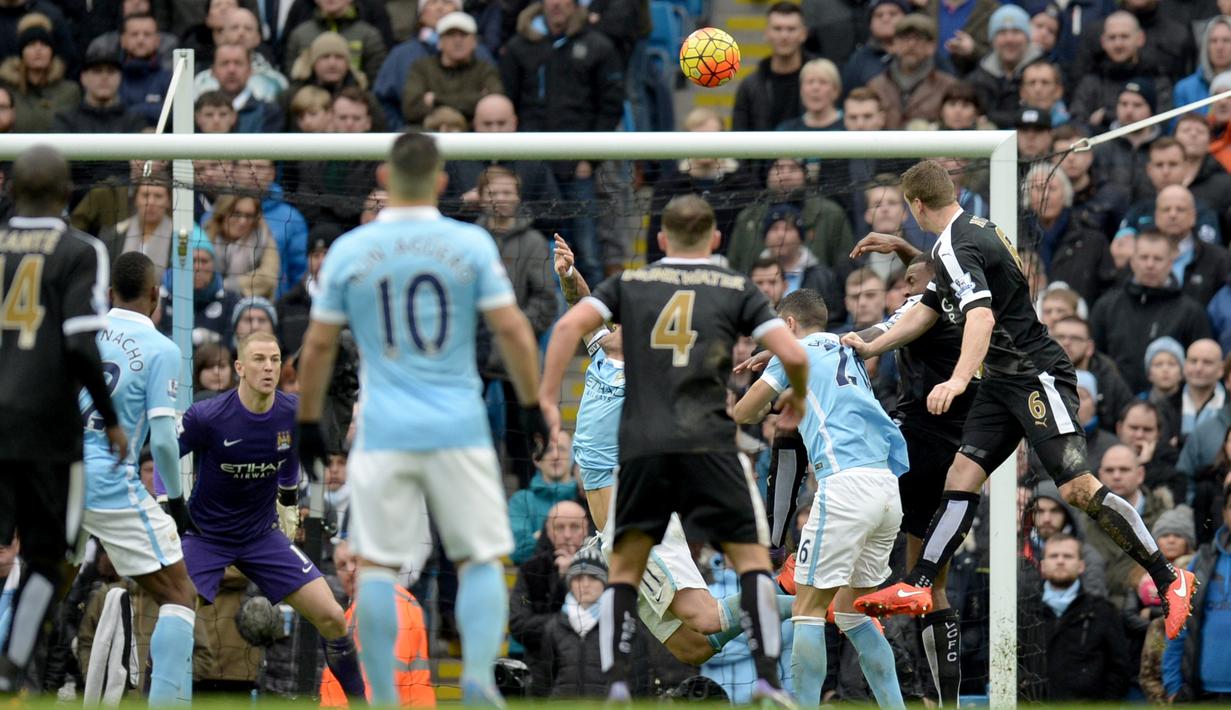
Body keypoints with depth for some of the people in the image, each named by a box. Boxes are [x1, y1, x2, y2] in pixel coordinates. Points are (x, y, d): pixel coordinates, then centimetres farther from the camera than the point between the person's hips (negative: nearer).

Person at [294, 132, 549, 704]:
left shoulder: (348, 250, 1)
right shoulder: (472, 244, -2)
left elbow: (318, 345, 5)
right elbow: (513, 332, -3)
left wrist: (307, 422, 15)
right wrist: (532, 406, 7)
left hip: (384, 431, 0)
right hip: (459, 429, 0)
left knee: (375, 566, 5)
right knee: (481, 559, 8)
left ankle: (382, 699, 1)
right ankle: (479, 673, -11)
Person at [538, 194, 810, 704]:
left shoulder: (630, 283, 15)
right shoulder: (737, 289, 11)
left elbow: (570, 325, 0)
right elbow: (793, 355, 2)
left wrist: (547, 397, 2)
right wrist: (797, 398, 21)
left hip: (641, 447, 1)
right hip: (707, 445, -1)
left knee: (625, 566, 11)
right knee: (750, 555, 8)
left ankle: (616, 682, -4)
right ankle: (767, 677, -5)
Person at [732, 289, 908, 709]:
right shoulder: (848, 352, 27)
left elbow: (743, 414, 13)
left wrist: (759, 411, 35)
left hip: (846, 482, -7)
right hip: (890, 489, 7)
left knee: (809, 608, -3)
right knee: (850, 609, 14)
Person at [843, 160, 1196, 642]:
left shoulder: (956, 247, -16)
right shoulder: (970, 231, 16)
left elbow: (982, 316, -32)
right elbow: (927, 311, 27)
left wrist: (959, 380, -44)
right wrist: (871, 348, 31)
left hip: (1036, 374, -11)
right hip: (1004, 380, 11)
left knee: (1077, 487, -17)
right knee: (962, 476, 3)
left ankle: (1170, 580, -15)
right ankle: (917, 588, 1)